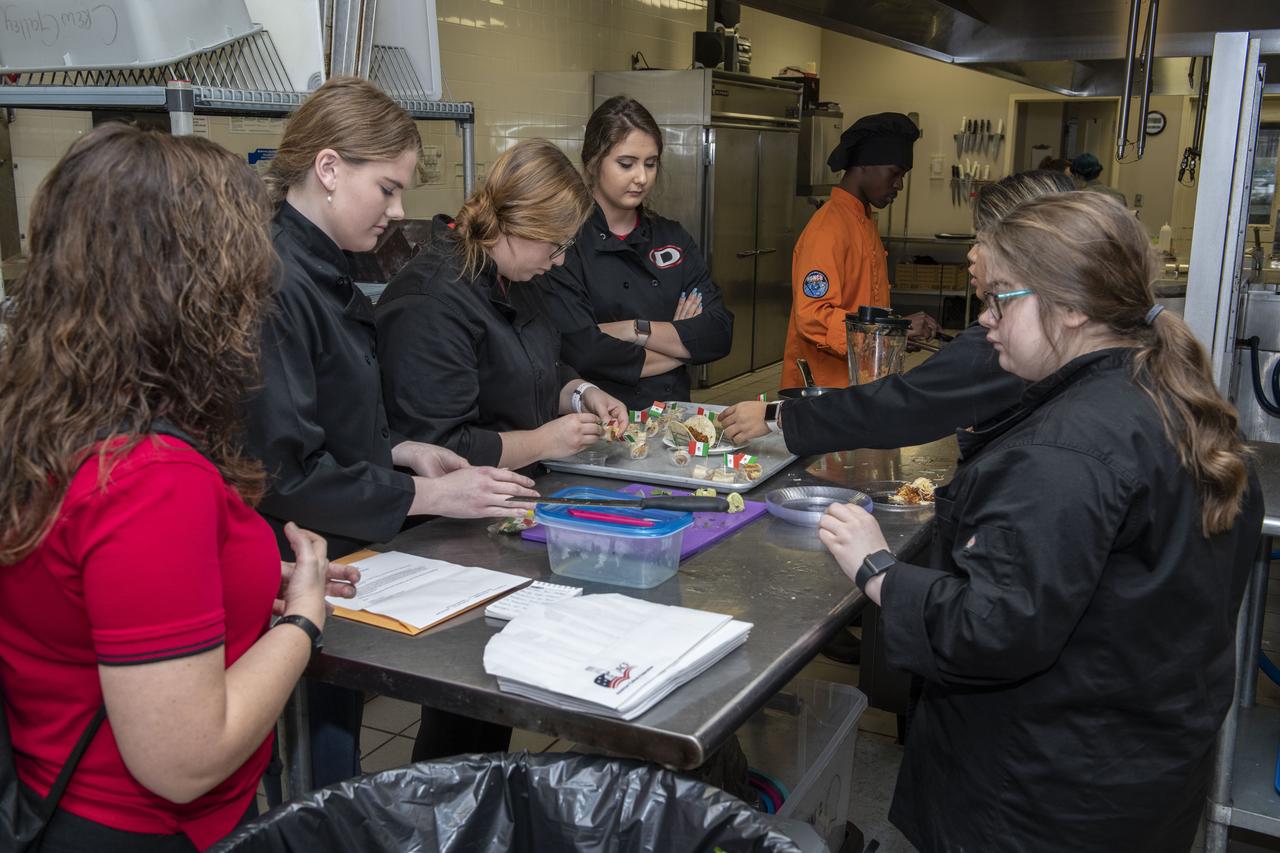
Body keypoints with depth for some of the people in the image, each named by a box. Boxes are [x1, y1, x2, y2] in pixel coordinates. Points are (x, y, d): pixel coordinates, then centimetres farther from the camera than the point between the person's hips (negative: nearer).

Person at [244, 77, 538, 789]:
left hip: (351, 558, 9)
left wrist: (400, 450, 4)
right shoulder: (274, 284, -23)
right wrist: (426, 495, -19)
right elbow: (285, 470, -25)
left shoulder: (326, 273, 8)